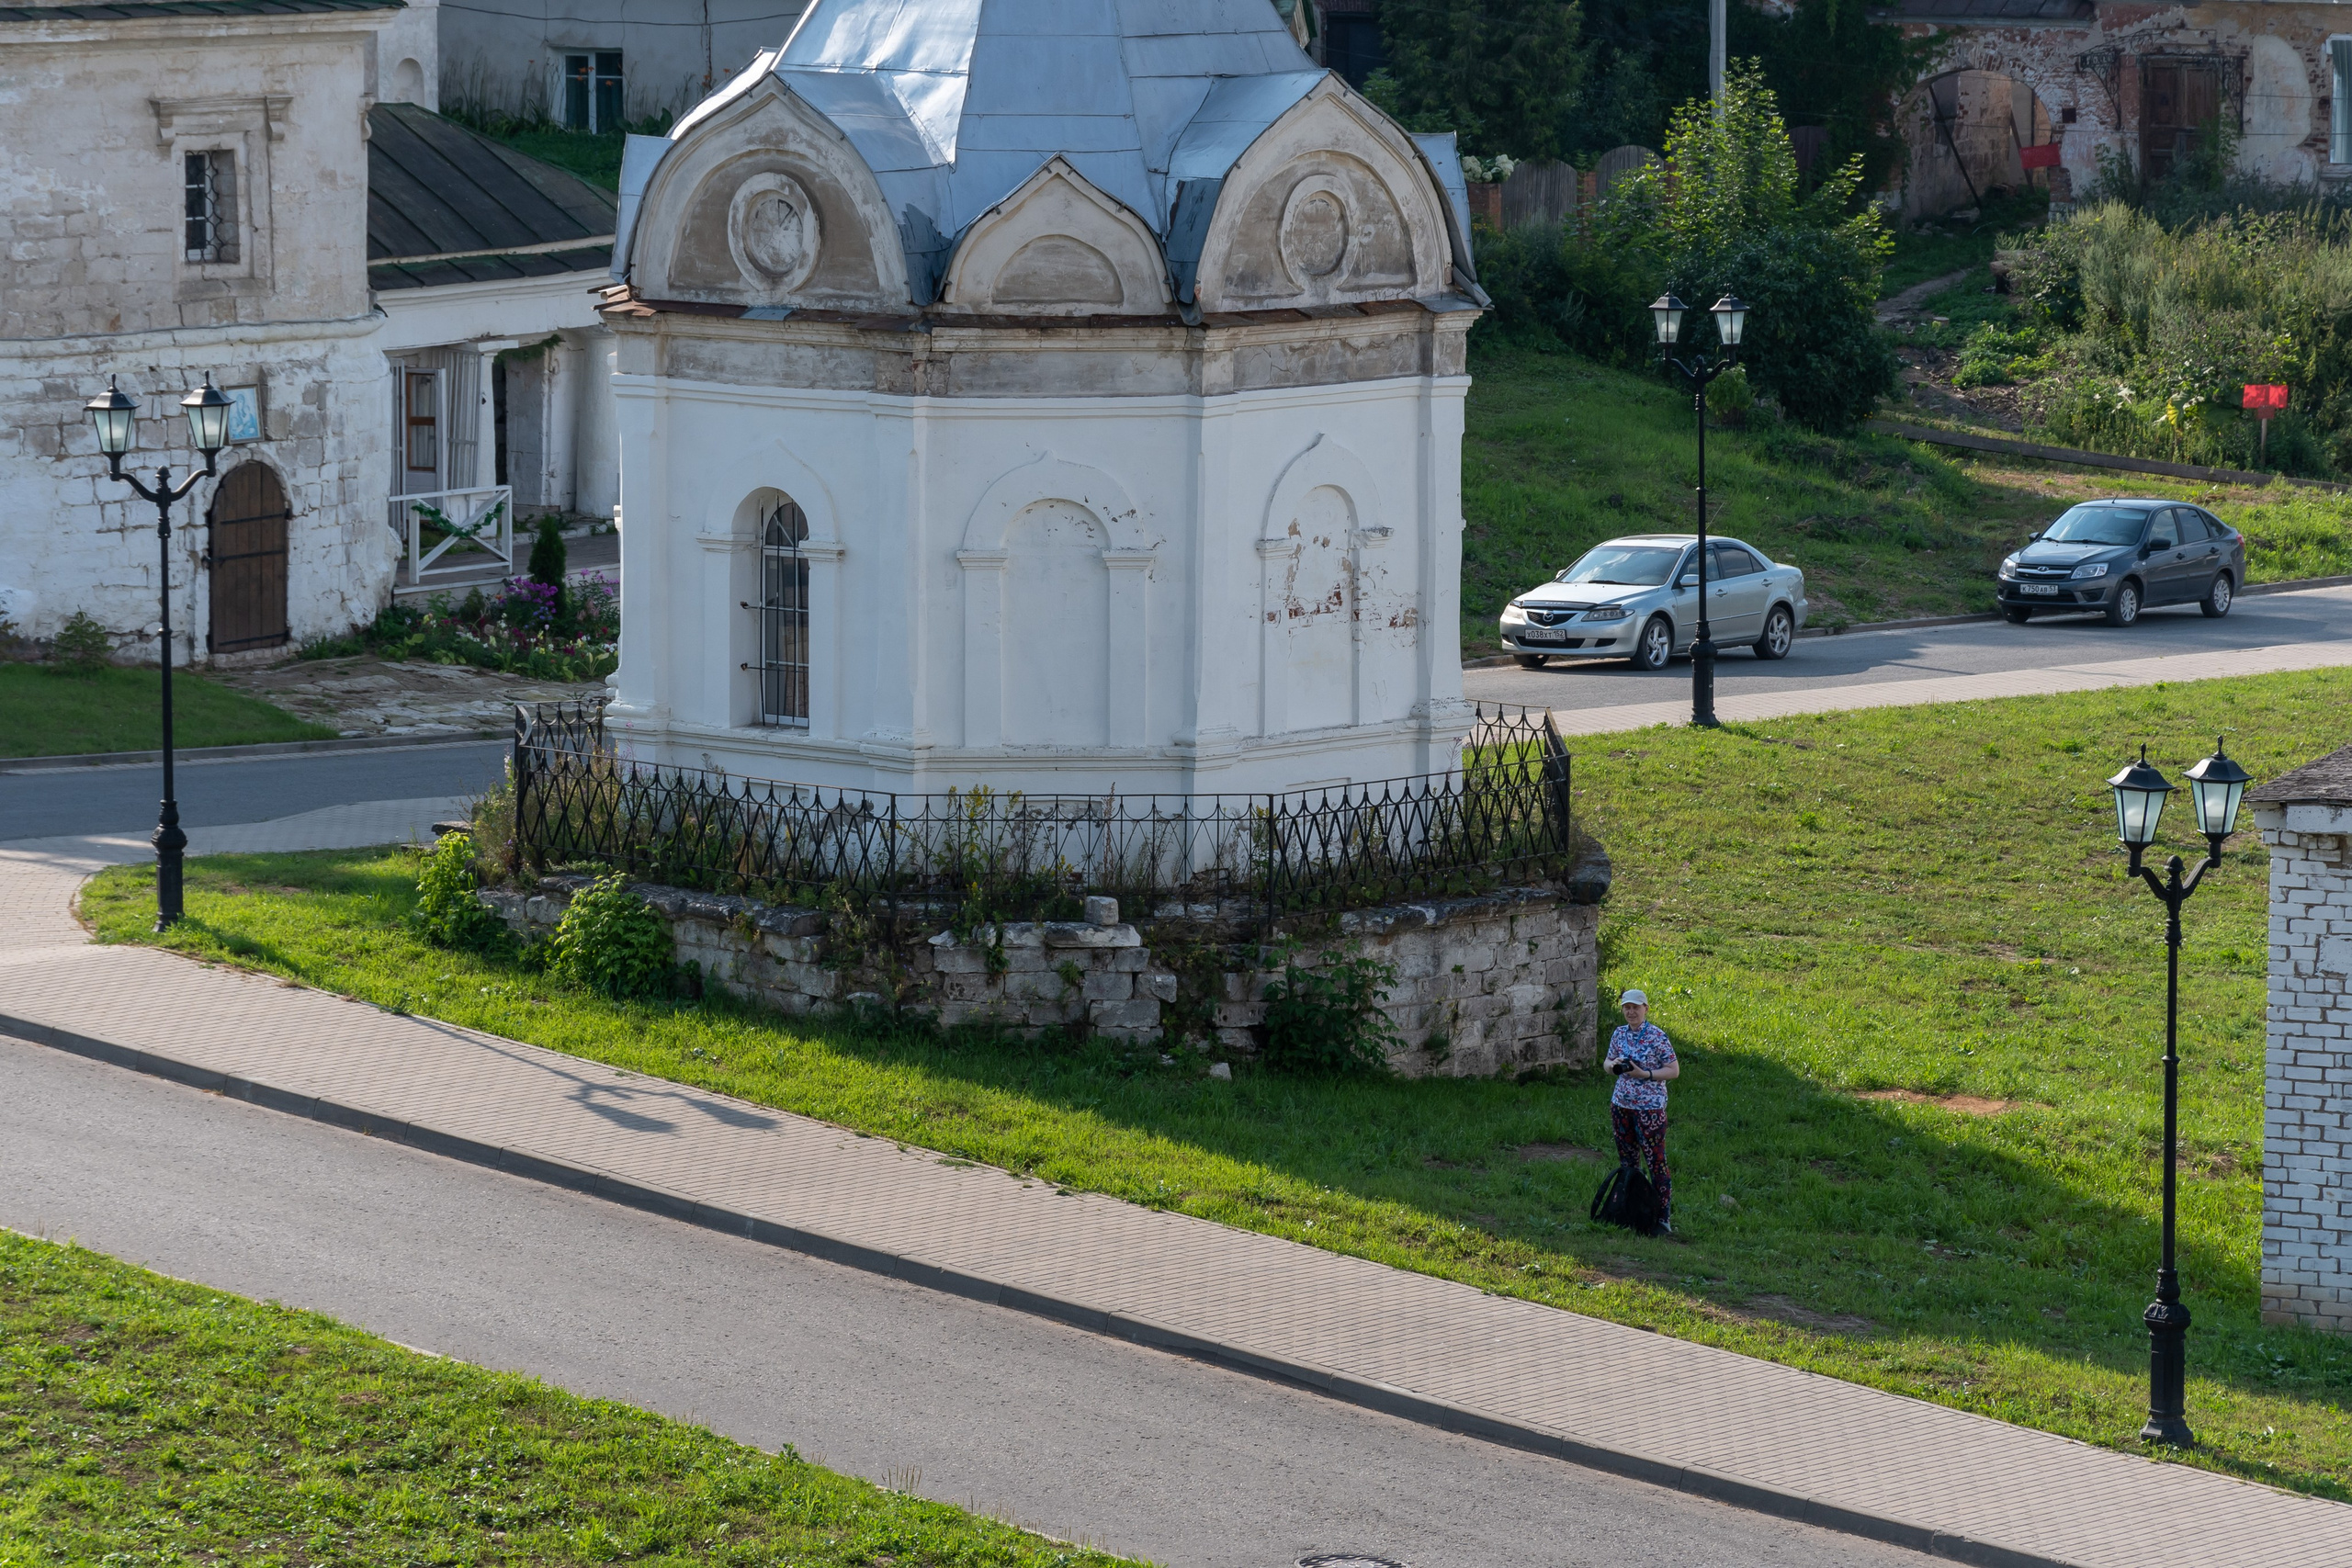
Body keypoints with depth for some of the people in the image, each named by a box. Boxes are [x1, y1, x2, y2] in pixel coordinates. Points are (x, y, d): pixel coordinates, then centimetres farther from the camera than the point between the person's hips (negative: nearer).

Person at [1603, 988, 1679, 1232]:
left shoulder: (1657, 1036, -11)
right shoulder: (1619, 1034, 7)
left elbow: (1674, 1071, -10)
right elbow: (1607, 1062, 19)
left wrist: (1645, 1074, -20)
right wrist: (1613, 1064, -5)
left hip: (1650, 1108, -6)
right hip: (1621, 1106, 6)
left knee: (1656, 1162, -6)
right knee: (1626, 1163, 12)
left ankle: (1664, 1218, -2)